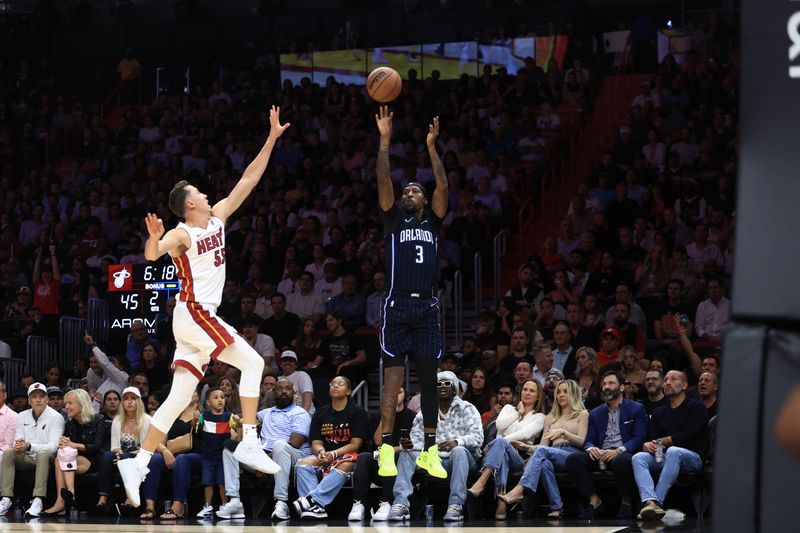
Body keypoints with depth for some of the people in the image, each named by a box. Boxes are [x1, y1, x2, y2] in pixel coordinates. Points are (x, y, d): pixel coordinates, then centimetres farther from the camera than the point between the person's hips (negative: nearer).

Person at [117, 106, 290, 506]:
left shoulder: (217, 218, 10)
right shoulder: (181, 234, -12)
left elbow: (248, 180, 11)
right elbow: (152, 254, -31)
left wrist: (272, 139, 7)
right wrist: (154, 237, -53)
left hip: (201, 317, 8)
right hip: (194, 315, -8)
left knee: (180, 396, 3)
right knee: (252, 363, -13)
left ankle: (137, 464, 1)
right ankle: (249, 443, -13)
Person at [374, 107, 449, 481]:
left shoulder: (432, 223, 15)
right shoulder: (395, 220, 11)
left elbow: (443, 188, 2)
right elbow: (384, 182, 0)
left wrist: (431, 147, -4)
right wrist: (385, 139, -7)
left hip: (427, 306, 2)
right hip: (398, 305, -2)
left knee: (428, 377, 3)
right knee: (393, 377, -6)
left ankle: (429, 451, 7)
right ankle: (387, 449, -5)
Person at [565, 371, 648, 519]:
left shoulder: (636, 409, 9)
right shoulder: (595, 413, 23)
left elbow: (639, 438, -3)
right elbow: (589, 439, 15)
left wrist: (618, 451, -20)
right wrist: (591, 449, -11)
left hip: (624, 454, -4)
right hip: (600, 456, 4)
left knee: (621, 461, -41)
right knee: (572, 459, -24)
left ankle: (626, 501, -16)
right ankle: (594, 499, -15)